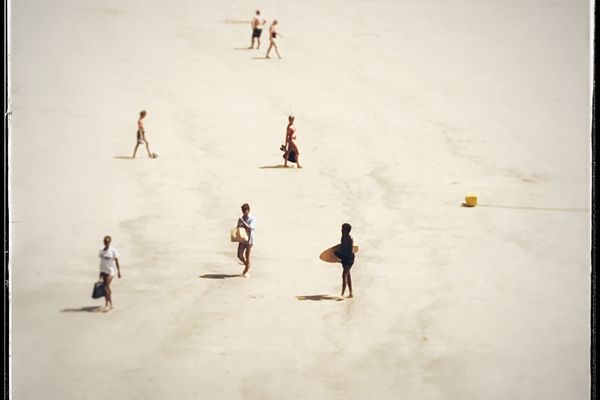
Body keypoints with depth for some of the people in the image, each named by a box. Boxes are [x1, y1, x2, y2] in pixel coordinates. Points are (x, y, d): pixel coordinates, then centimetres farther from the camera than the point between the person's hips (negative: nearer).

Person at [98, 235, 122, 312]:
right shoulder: (102, 250, 7)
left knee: (106, 288, -13)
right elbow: (101, 261, 14)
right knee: (107, 288, 10)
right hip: (103, 271, 6)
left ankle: (107, 305, -9)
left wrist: (119, 271, -9)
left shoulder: (113, 250, -10)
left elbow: (116, 261, -7)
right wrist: (100, 272, 17)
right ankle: (110, 304, 20)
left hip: (110, 271, -6)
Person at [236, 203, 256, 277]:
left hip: (249, 239, -4)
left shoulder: (252, 219, -9)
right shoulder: (240, 218, 5)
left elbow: (250, 228, -21)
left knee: (247, 256, 2)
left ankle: (247, 270, 20)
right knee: (239, 255, -2)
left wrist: (243, 222, -24)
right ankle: (247, 266, 25)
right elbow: (238, 227, 15)